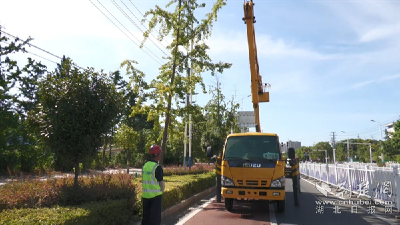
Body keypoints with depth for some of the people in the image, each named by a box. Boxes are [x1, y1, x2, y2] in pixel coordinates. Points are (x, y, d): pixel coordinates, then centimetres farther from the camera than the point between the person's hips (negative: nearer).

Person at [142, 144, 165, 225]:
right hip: (155, 195, -6)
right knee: (155, 218, 5)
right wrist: (162, 190, 5)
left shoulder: (145, 166, 3)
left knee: (146, 216, 18)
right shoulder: (157, 167, -18)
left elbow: (144, 181, 10)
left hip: (145, 195, 6)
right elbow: (161, 183, -15)